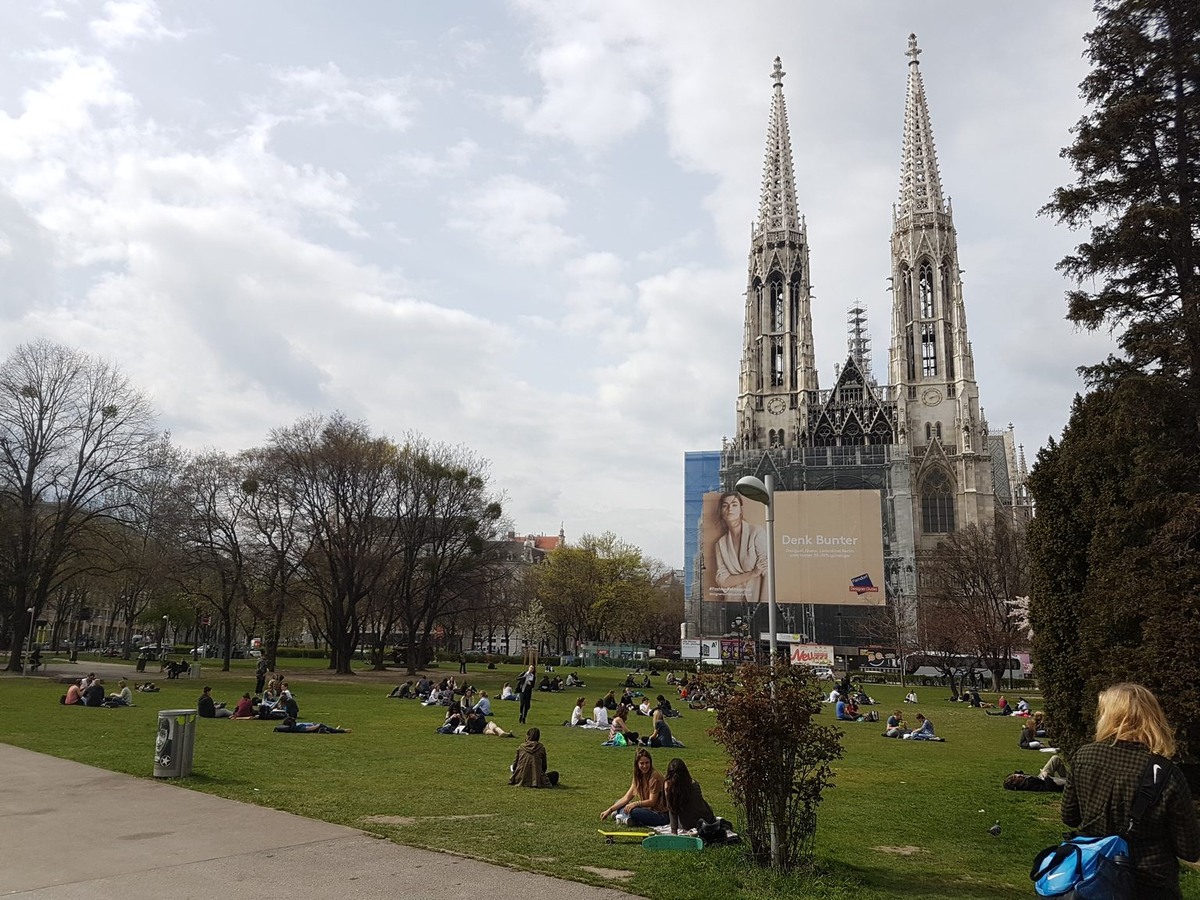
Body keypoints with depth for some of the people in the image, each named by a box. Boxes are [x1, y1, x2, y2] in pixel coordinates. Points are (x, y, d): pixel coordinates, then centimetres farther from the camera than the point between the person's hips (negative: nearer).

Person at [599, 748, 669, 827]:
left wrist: (636, 803, -30)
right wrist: (610, 810, -4)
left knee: (634, 811, -34)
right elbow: (627, 798, 4)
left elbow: (652, 802, -18)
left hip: (662, 815, -8)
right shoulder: (638, 776, 7)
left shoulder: (655, 776, -17)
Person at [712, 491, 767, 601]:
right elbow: (721, 580, 1)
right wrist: (752, 574, -11)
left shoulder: (757, 532, -4)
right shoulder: (720, 544, 7)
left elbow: (766, 570, -9)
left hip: (757, 596, -2)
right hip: (734, 599, 2)